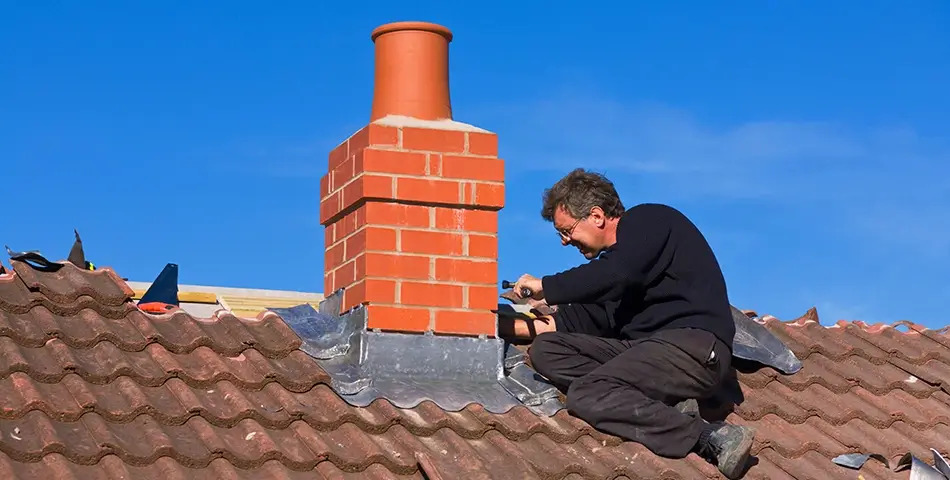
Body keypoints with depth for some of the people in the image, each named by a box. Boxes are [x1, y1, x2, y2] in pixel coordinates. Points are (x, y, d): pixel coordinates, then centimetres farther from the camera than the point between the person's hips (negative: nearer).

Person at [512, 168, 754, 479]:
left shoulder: (649, 221, -3)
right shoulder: (617, 253, 25)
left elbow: (613, 276, -20)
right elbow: (599, 319, 25)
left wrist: (546, 287, -8)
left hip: (695, 345, -10)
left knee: (584, 395, -26)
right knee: (546, 350, -1)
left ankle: (712, 438, -30)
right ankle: (664, 406, -16)